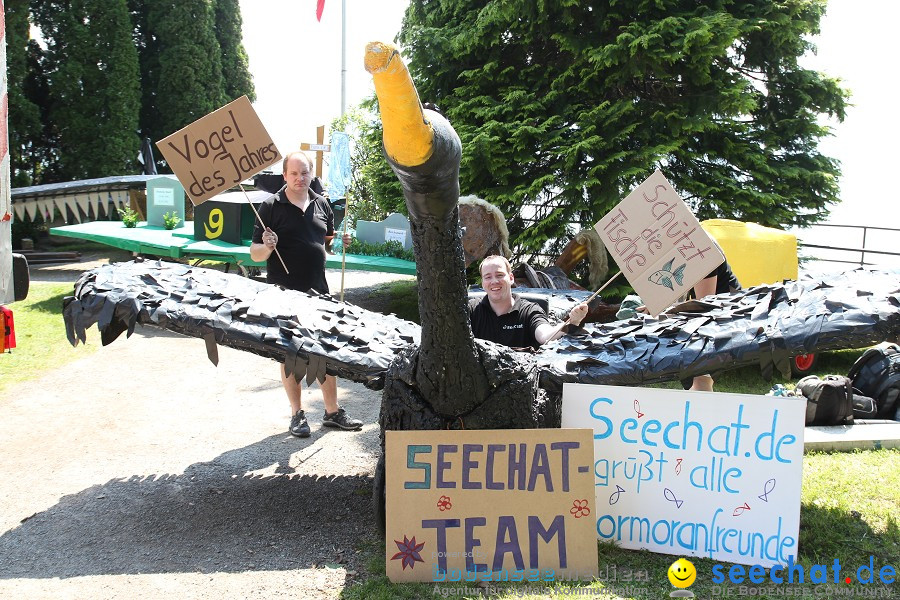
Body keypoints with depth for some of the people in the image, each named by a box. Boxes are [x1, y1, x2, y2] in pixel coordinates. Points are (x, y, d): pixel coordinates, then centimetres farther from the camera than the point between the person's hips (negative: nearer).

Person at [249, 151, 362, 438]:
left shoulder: (321, 204, 9)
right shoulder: (272, 206, -5)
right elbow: (255, 254, -5)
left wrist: (340, 242, -1)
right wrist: (267, 246, -26)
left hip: (318, 290, 4)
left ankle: (332, 411, 20)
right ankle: (297, 414, 18)